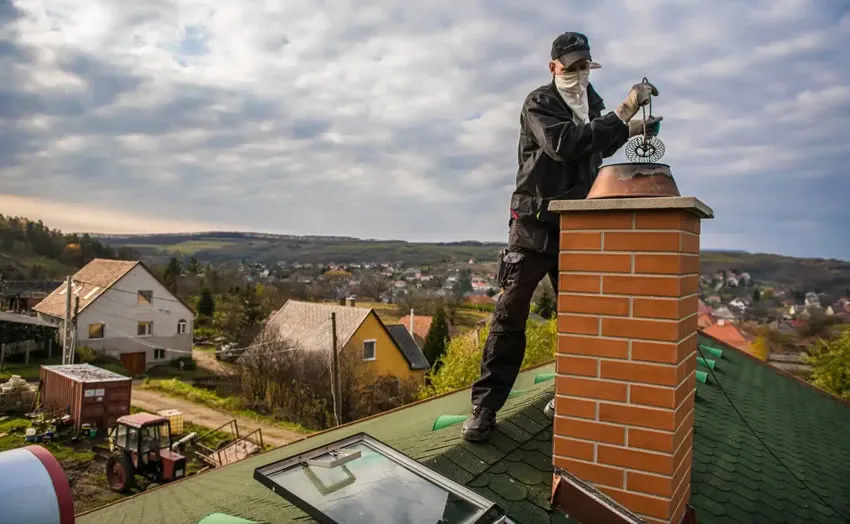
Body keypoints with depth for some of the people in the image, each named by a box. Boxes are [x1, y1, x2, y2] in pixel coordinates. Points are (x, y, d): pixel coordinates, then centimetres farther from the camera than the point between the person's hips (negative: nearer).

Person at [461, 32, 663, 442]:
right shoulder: (539, 103, -6)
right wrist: (622, 114, -24)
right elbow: (565, 143, -24)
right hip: (535, 223, -6)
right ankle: (484, 407, -1)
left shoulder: (591, 105, 15)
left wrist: (629, 130, 16)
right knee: (511, 312, -6)